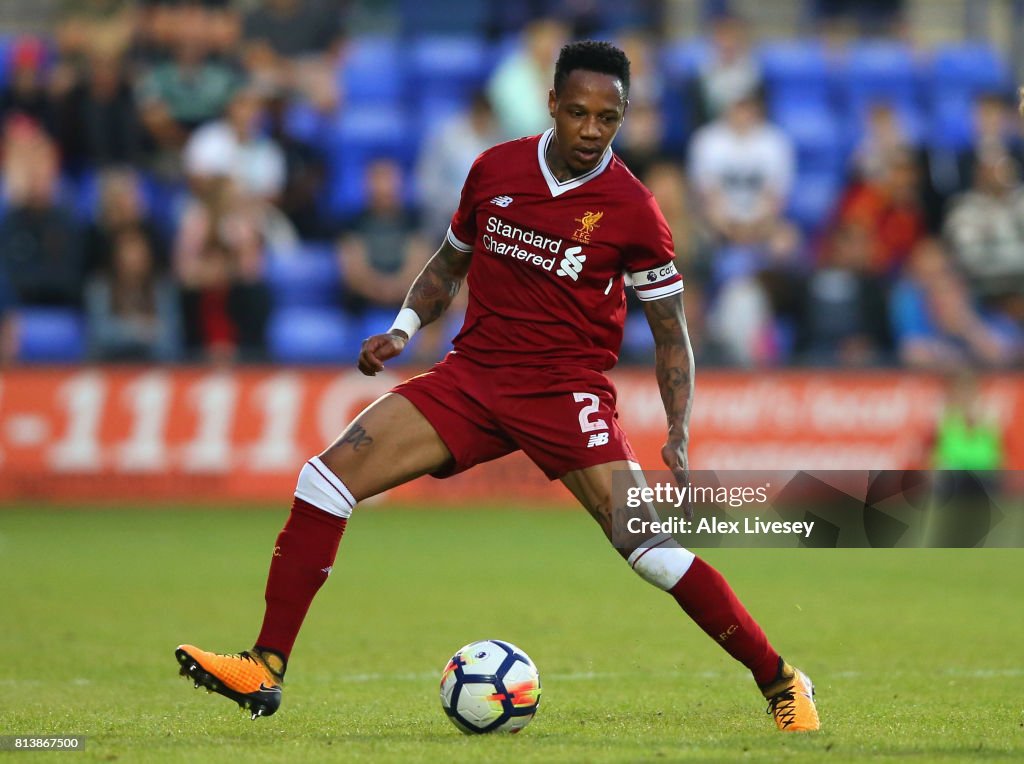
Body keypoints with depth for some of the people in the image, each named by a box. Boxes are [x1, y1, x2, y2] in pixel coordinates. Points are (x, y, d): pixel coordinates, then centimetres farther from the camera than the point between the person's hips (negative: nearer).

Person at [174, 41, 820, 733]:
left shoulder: (633, 209, -8)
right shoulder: (495, 170, 3)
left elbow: (671, 332, 1)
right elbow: (452, 260, 21)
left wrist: (679, 436, -9)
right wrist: (405, 327, 6)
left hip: (568, 391, -4)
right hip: (473, 372, 4)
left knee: (651, 548, -19)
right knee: (329, 475, -13)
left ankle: (780, 682, -3)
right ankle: (266, 669, -10)